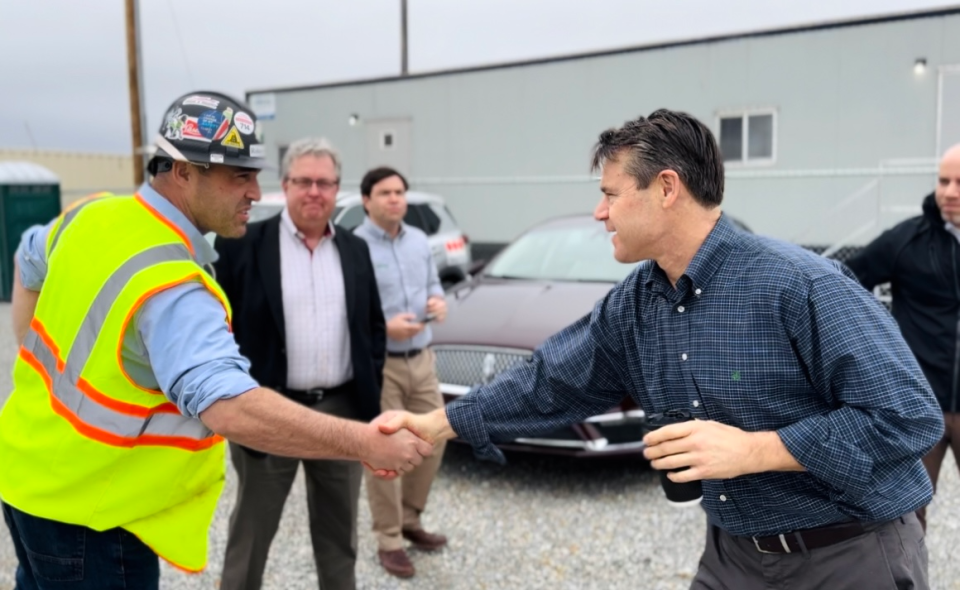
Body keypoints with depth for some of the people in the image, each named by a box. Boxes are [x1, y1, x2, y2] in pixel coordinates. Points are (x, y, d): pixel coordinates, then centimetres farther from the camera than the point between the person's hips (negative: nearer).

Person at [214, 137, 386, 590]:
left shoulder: (355, 250, 6)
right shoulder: (242, 245, -6)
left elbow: (374, 327, 11)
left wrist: (371, 393, 5)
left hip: (342, 410, 4)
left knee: (340, 532, 18)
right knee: (250, 532, 13)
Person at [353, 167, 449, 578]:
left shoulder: (420, 241, 10)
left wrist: (438, 300, -3)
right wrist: (384, 327, -24)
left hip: (422, 359, 7)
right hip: (379, 365, -7)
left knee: (432, 441, 13)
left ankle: (410, 520, 33)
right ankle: (388, 540, 17)